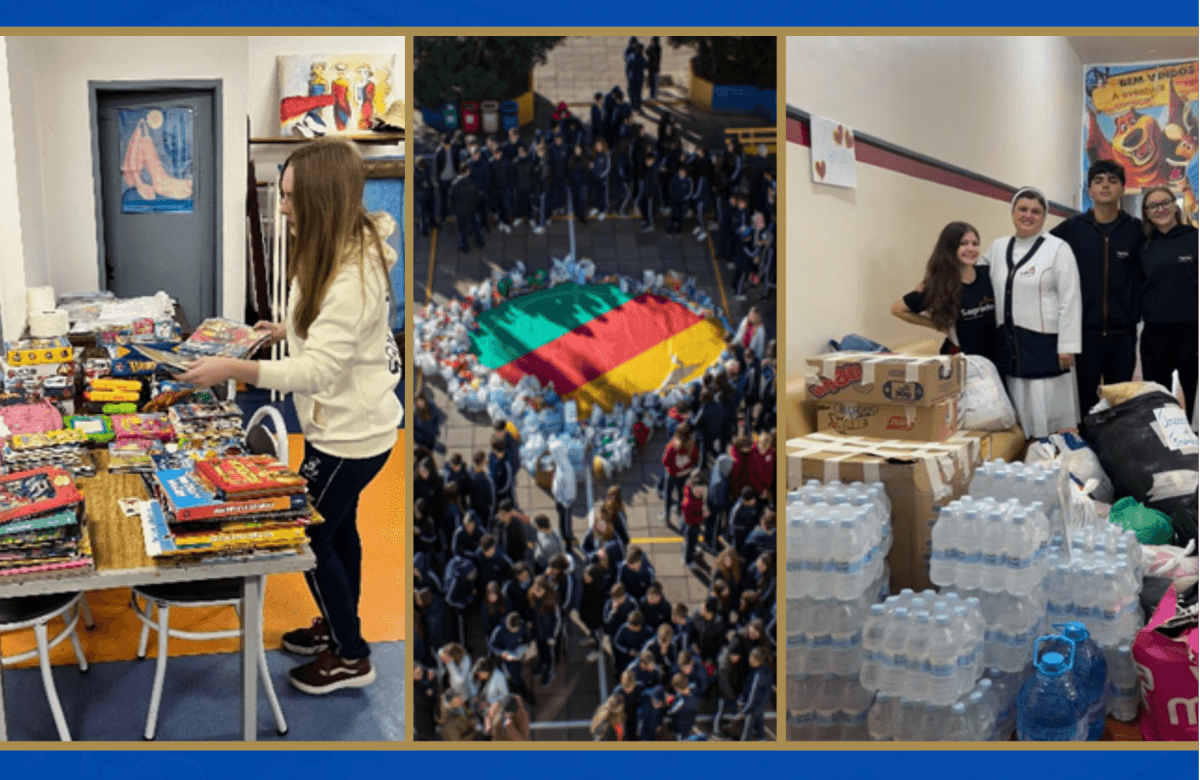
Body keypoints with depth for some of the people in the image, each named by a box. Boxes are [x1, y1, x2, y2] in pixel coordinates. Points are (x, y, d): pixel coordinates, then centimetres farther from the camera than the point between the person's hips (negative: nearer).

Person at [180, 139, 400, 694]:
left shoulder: (353, 274, -29)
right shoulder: (339, 250, 3)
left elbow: (319, 370, -33)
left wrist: (234, 369, -36)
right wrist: (288, 330, 9)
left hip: (350, 435, -10)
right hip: (344, 425, 10)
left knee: (308, 538, 4)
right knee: (337, 528, 23)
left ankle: (351, 658, 20)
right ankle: (338, 626, 43)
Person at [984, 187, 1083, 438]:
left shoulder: (1058, 248, -3)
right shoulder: (997, 248, 12)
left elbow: (1070, 301, -7)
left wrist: (1067, 347, -13)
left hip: (1044, 344, -5)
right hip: (1008, 344, 5)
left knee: (1047, 411, -3)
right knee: (1017, 410, 8)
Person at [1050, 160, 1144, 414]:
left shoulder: (1137, 230, 1)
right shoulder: (1071, 228, -1)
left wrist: (1136, 312, 0)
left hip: (1123, 332, 1)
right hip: (1085, 330, -1)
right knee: (1086, 399, 7)